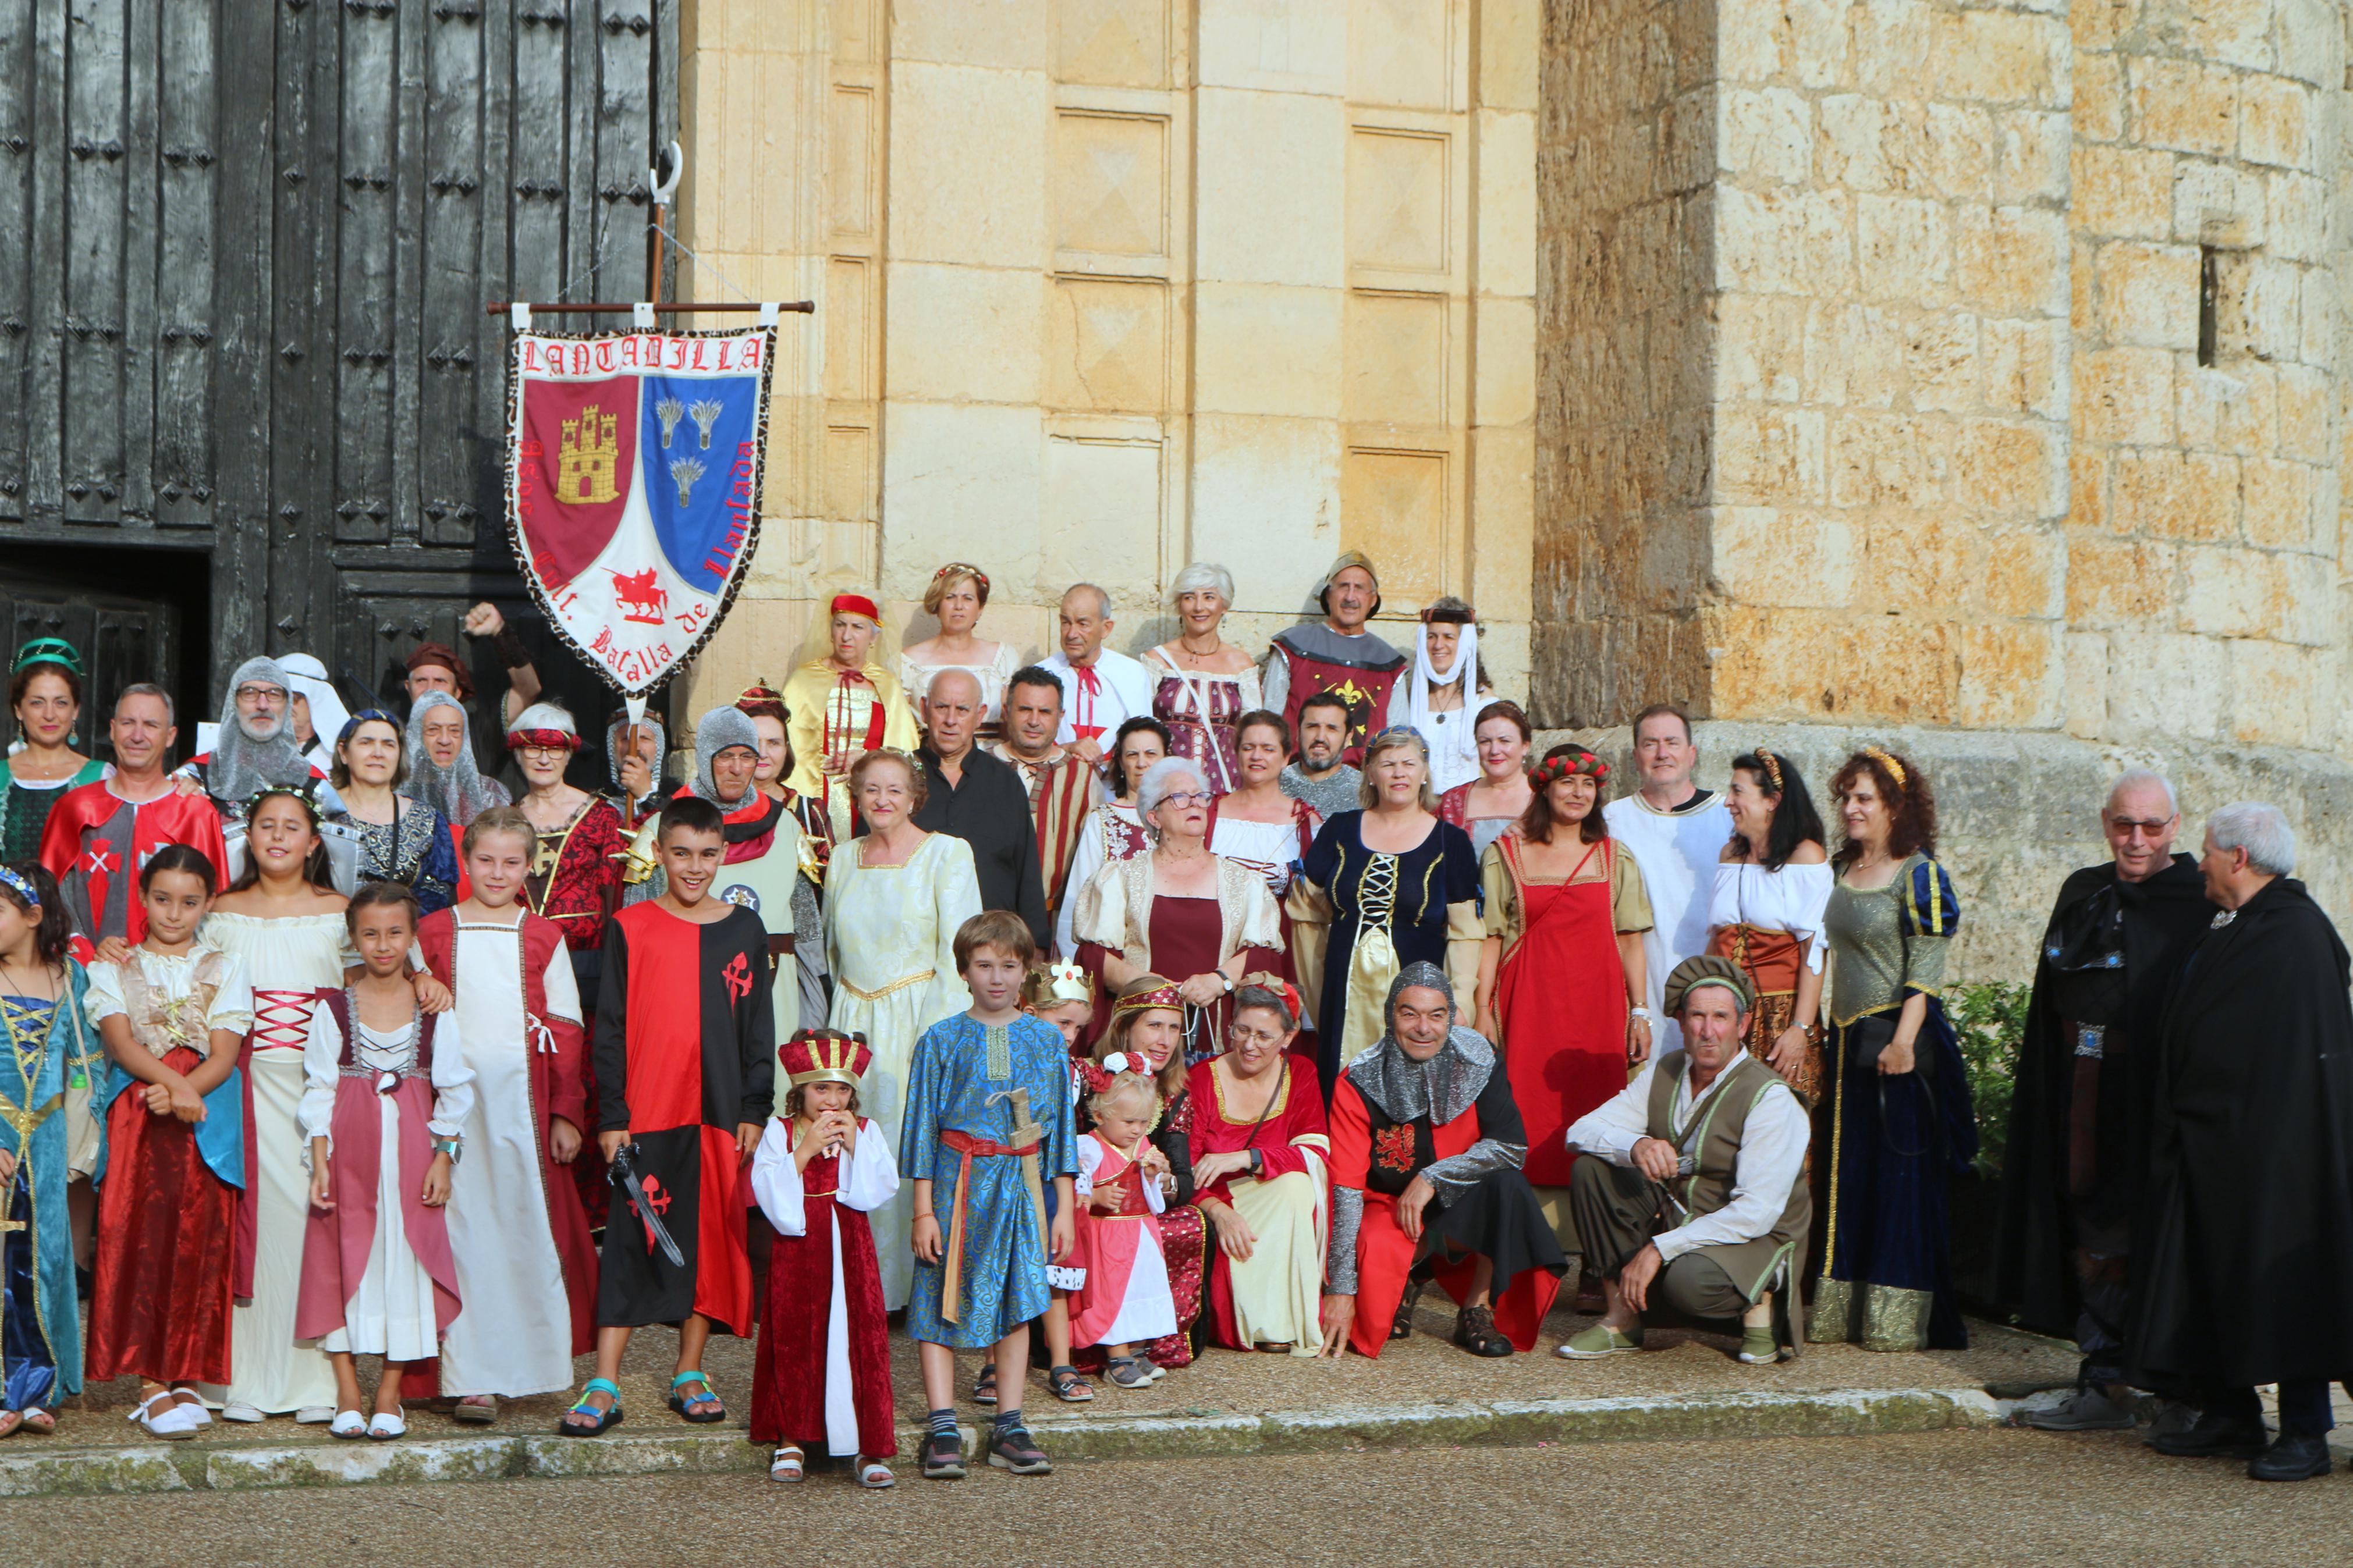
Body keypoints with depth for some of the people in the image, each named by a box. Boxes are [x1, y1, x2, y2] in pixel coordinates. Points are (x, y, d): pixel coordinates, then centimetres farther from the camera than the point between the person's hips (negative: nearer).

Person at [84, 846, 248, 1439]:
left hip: (205, 1119, 1)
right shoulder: (114, 969, 12)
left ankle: (186, 1377, 1)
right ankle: (152, 1384, -12)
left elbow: (225, 1055, 1)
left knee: (198, 1242, -5)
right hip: (135, 1119, -1)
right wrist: (171, 1082, -22)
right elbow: (121, 1041, -4)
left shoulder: (223, 970, 12)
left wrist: (183, 1091, -18)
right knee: (139, 1239, -11)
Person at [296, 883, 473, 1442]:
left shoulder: (435, 1010, 3)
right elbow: (319, 1090, 1)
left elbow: (453, 1091, 4)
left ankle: (389, 1395, 9)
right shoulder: (334, 1008, 2)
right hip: (349, 1151, 0)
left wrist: (442, 1158, -3)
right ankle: (347, 1395, 8)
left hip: (413, 1151, 0)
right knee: (345, 1261, 0)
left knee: (407, 1260, 0)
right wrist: (320, 1162, -6)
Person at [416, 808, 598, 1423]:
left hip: (524, 1102, 0)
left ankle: (522, 1361, 14)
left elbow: (566, 1031, 7)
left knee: (529, 1230, 0)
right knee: (465, 1233, -2)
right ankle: (471, 1377, -1)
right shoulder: (433, 932, 6)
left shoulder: (544, 937, 7)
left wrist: (567, 1113, 2)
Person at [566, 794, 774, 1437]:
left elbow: (759, 1030, 10)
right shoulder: (630, 928, 1)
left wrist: (754, 1112, 4)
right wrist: (611, 1117, -5)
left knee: (712, 1241, 7)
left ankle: (690, 1375, 19)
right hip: (646, 1117, -2)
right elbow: (610, 1030, 0)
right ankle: (604, 1389, -2)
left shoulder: (745, 931, 7)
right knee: (631, 1244, -4)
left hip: (721, 1117, 3)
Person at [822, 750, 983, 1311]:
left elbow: (958, 948, -7)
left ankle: (919, 1281, 0)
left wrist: (940, 1032, -13)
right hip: (854, 1020, 4)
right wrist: (846, 1012, 14)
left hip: (917, 1017, -4)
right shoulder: (844, 858, 12)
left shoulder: (947, 853, -2)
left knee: (913, 1145, -7)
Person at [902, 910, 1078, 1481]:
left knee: (1018, 1302, 6)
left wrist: (1064, 1208, 7)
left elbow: (1062, 1128, 10)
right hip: (958, 1179, -2)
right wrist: (924, 1210, -5)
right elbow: (922, 1125, 0)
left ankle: (1009, 1428, 13)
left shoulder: (1047, 1040, 6)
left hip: (1022, 1182, 2)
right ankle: (942, 1429, 3)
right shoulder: (940, 1041, 0)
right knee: (942, 1301, -2)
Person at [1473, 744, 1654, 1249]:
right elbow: (1489, 937, 5)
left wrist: (1640, 1013, 2)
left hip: (1597, 1010, 1)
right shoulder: (1505, 854, 8)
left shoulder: (1615, 859, 12)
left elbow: (1630, 942, 10)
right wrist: (1483, 1011, -3)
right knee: (1527, 1118, -6)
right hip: (1529, 1008, -1)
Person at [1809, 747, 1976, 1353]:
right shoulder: (1840, 869, 12)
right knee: (1844, 1173, 10)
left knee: (1902, 1176, -3)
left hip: (1900, 1041, -7)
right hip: (1846, 1040, 7)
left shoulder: (1919, 875, -9)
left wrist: (1904, 1040, -23)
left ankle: (1900, 1317, 2)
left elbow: (1925, 971, -15)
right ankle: (1839, 1309, 18)